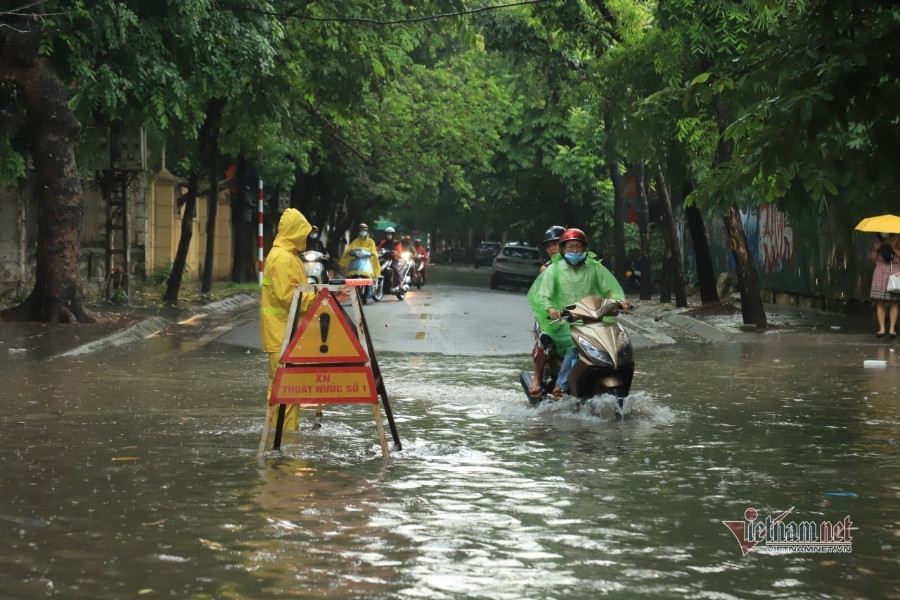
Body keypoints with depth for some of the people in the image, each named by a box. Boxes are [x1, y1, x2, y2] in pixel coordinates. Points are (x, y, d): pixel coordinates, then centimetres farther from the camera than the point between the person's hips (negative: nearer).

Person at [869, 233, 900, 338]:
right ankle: (881, 328, -1)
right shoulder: (878, 241, 10)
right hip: (880, 273, 2)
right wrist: (875, 249, -6)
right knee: (880, 302, -3)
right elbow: (873, 259, 10)